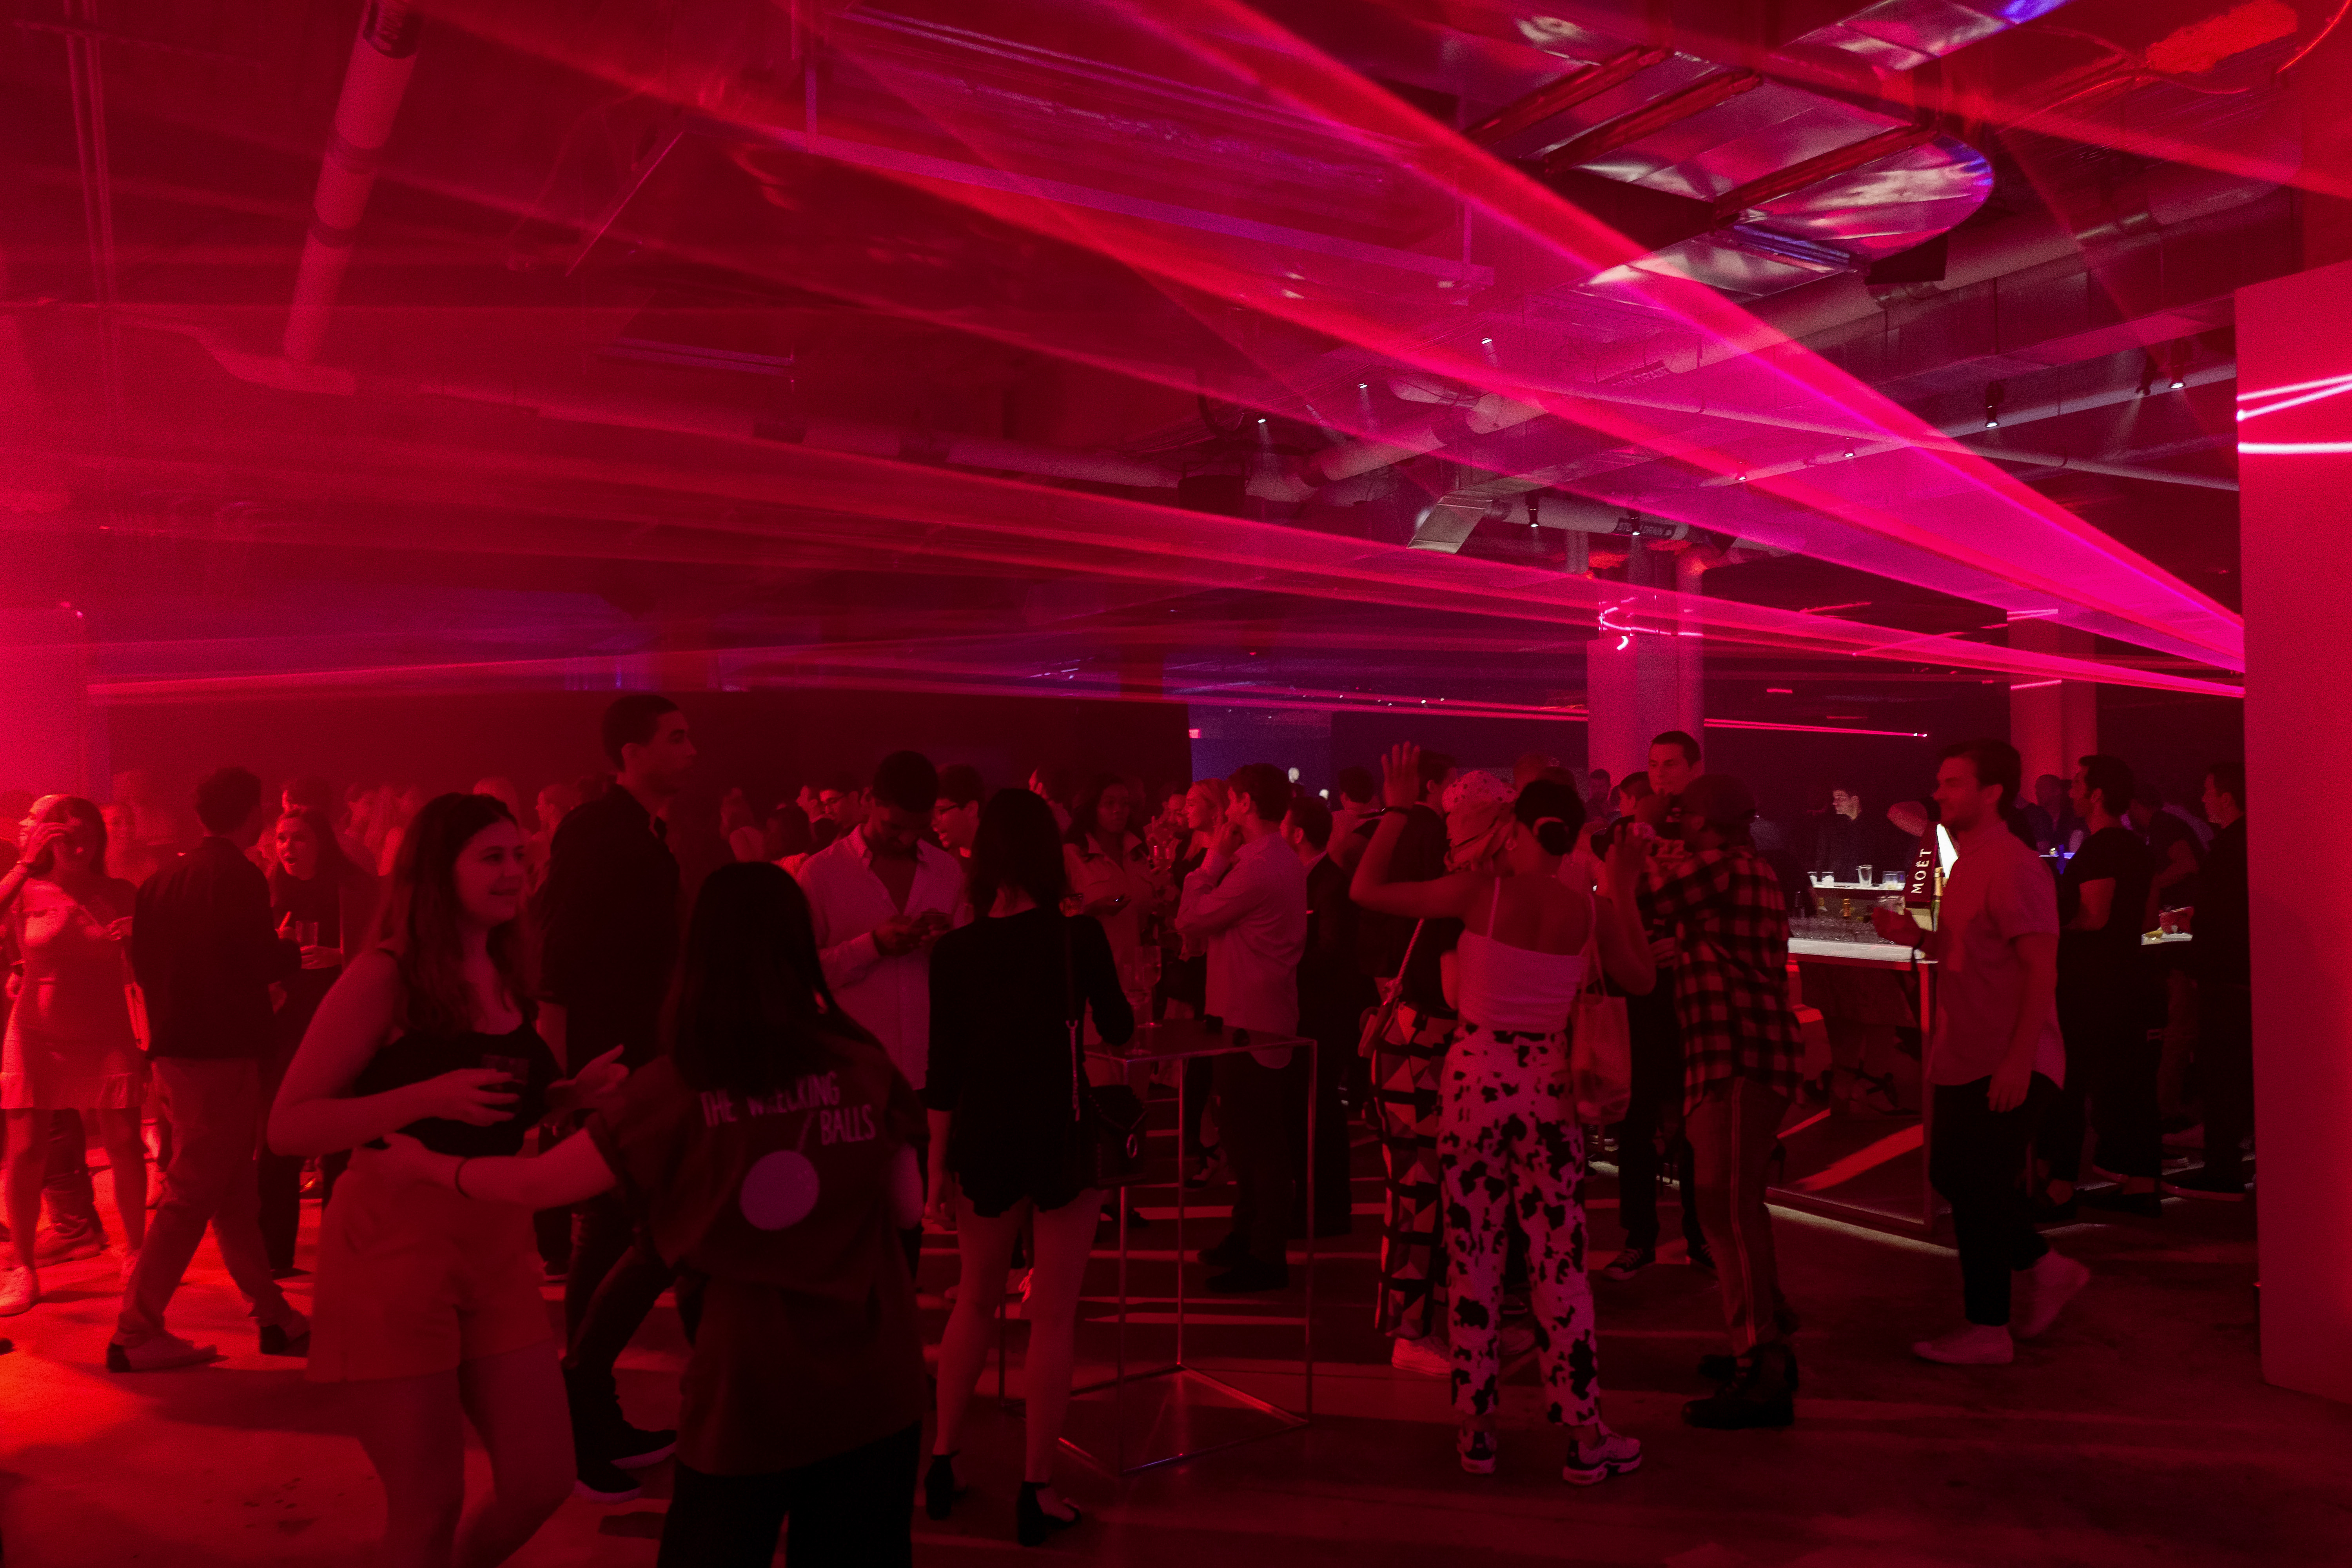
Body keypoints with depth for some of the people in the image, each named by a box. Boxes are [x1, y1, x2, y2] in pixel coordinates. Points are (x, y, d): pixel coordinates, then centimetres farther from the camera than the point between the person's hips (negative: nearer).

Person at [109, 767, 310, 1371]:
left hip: (175, 1045, 9)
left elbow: (144, 957, 11)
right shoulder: (239, 875, -14)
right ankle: (137, 1331, 1)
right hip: (223, 1049, -9)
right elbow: (263, 959, -17)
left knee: (235, 1191, 13)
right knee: (191, 1194, -2)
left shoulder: (166, 877, 10)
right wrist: (298, 954, 2)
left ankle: (274, 1316, 21)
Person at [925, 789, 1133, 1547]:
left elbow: (943, 1069, 0)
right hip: (1063, 1137, -3)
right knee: (1053, 1315, 7)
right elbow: (1118, 1029, 5)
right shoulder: (1080, 934, -9)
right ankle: (1036, 1490, 12)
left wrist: (940, 1168, 8)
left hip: (984, 1138, 3)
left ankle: (943, 1462, 26)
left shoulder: (954, 950, -4)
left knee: (976, 1299, 22)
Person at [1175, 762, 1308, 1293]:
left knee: (1255, 1138, -2)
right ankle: (1249, 1235, 31)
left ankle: (1266, 1258, 6)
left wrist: (1214, 858, -8)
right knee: (1251, 1135, 19)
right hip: (1263, 1013, 10)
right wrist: (1222, 860, 4)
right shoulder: (1282, 860, 13)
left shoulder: (1257, 866, -20)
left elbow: (1190, 920, -15)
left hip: (1251, 1021, -10)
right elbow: (1221, 918, 12)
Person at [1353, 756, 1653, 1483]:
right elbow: (1641, 976, 16)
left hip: (1476, 1078, -1)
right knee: (1560, 1265, 7)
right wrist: (1626, 890, 17)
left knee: (1474, 1259, 8)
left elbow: (1366, 890, -6)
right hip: (1548, 1087, 2)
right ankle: (1586, 1436, 13)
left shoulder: (1480, 889, -10)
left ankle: (1475, 1428, 17)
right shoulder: (1590, 913, -2)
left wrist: (1399, 808, 0)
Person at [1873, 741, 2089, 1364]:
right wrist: (1916, 936, 5)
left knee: (1977, 1190, -2)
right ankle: (2045, 1268, 31)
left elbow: (2042, 968, -21)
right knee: (1952, 1175, 15)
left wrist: (2018, 1061, -26)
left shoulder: (2013, 866, -16)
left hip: (2007, 1069, -10)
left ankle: (1988, 1330, 11)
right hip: (1967, 1061, 10)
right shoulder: (1969, 864, 15)